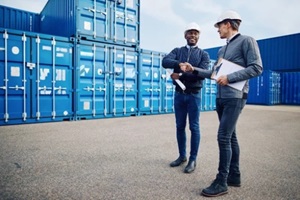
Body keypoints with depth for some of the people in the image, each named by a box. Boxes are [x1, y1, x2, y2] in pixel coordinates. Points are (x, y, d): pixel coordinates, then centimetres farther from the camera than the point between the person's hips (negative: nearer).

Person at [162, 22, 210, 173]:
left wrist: (180, 75, -17)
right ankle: (182, 156, 25)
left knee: (194, 127, 2)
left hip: (194, 95, -2)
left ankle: (193, 160, 14)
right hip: (179, 94, 3)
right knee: (180, 126, 10)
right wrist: (180, 64, -29)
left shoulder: (203, 54, 3)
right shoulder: (177, 51, 9)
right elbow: (165, 62, -11)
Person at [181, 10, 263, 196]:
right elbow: (213, 73, 20)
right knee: (231, 137, 11)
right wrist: (193, 69, 15)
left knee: (223, 137, -11)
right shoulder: (222, 50, 19)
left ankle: (221, 182, -2)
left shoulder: (246, 41, -3)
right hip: (221, 98, 8)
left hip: (235, 97, -8)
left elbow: (257, 68, -13)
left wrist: (229, 78, -18)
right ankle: (234, 176, 22)